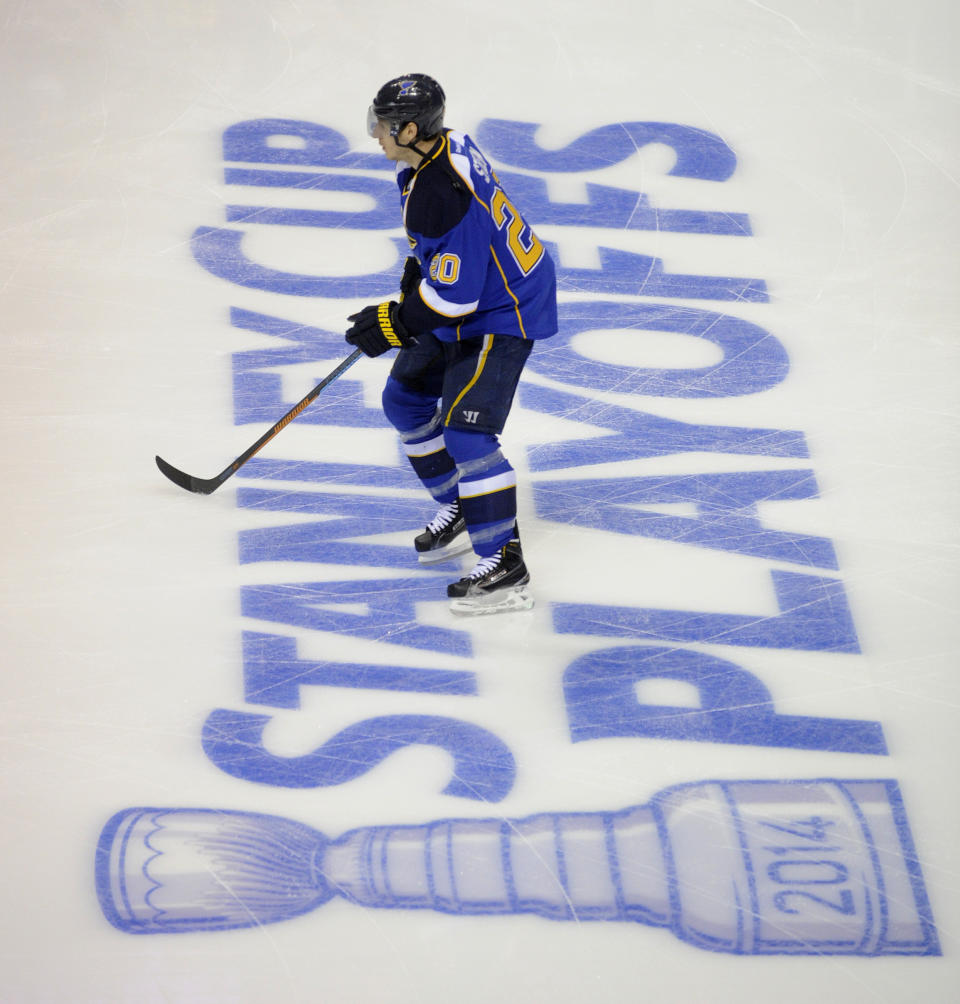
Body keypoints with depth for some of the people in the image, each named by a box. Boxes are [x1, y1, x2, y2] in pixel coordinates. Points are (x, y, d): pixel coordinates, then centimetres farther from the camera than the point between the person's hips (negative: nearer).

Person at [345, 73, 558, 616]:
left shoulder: (440, 197, -33)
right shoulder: (447, 145, -2)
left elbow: (454, 296, -29)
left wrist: (393, 324, -18)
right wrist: (418, 266, 16)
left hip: (504, 314, -11)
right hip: (470, 295, 11)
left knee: (466, 429, -18)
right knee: (406, 400, 17)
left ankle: (506, 569, -11)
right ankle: (462, 510, 31)